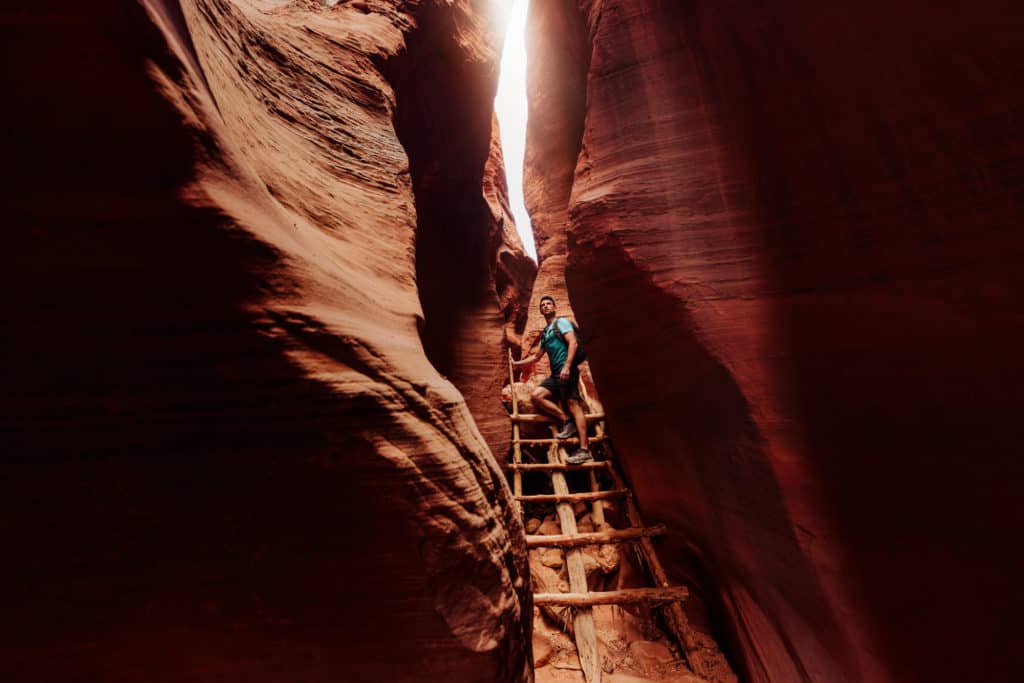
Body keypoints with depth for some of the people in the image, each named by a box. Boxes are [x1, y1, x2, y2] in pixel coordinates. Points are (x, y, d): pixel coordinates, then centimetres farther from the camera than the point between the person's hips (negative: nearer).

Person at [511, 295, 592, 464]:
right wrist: (517, 363, 33)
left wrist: (567, 366, -22)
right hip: (555, 374, 8)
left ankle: (584, 450, -15)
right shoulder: (544, 333, 26)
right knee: (536, 396, -6)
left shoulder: (561, 322, 4)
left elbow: (573, 343, -12)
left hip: (567, 370, -8)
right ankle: (566, 421, -2)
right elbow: (536, 357, 34)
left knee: (574, 405, -15)